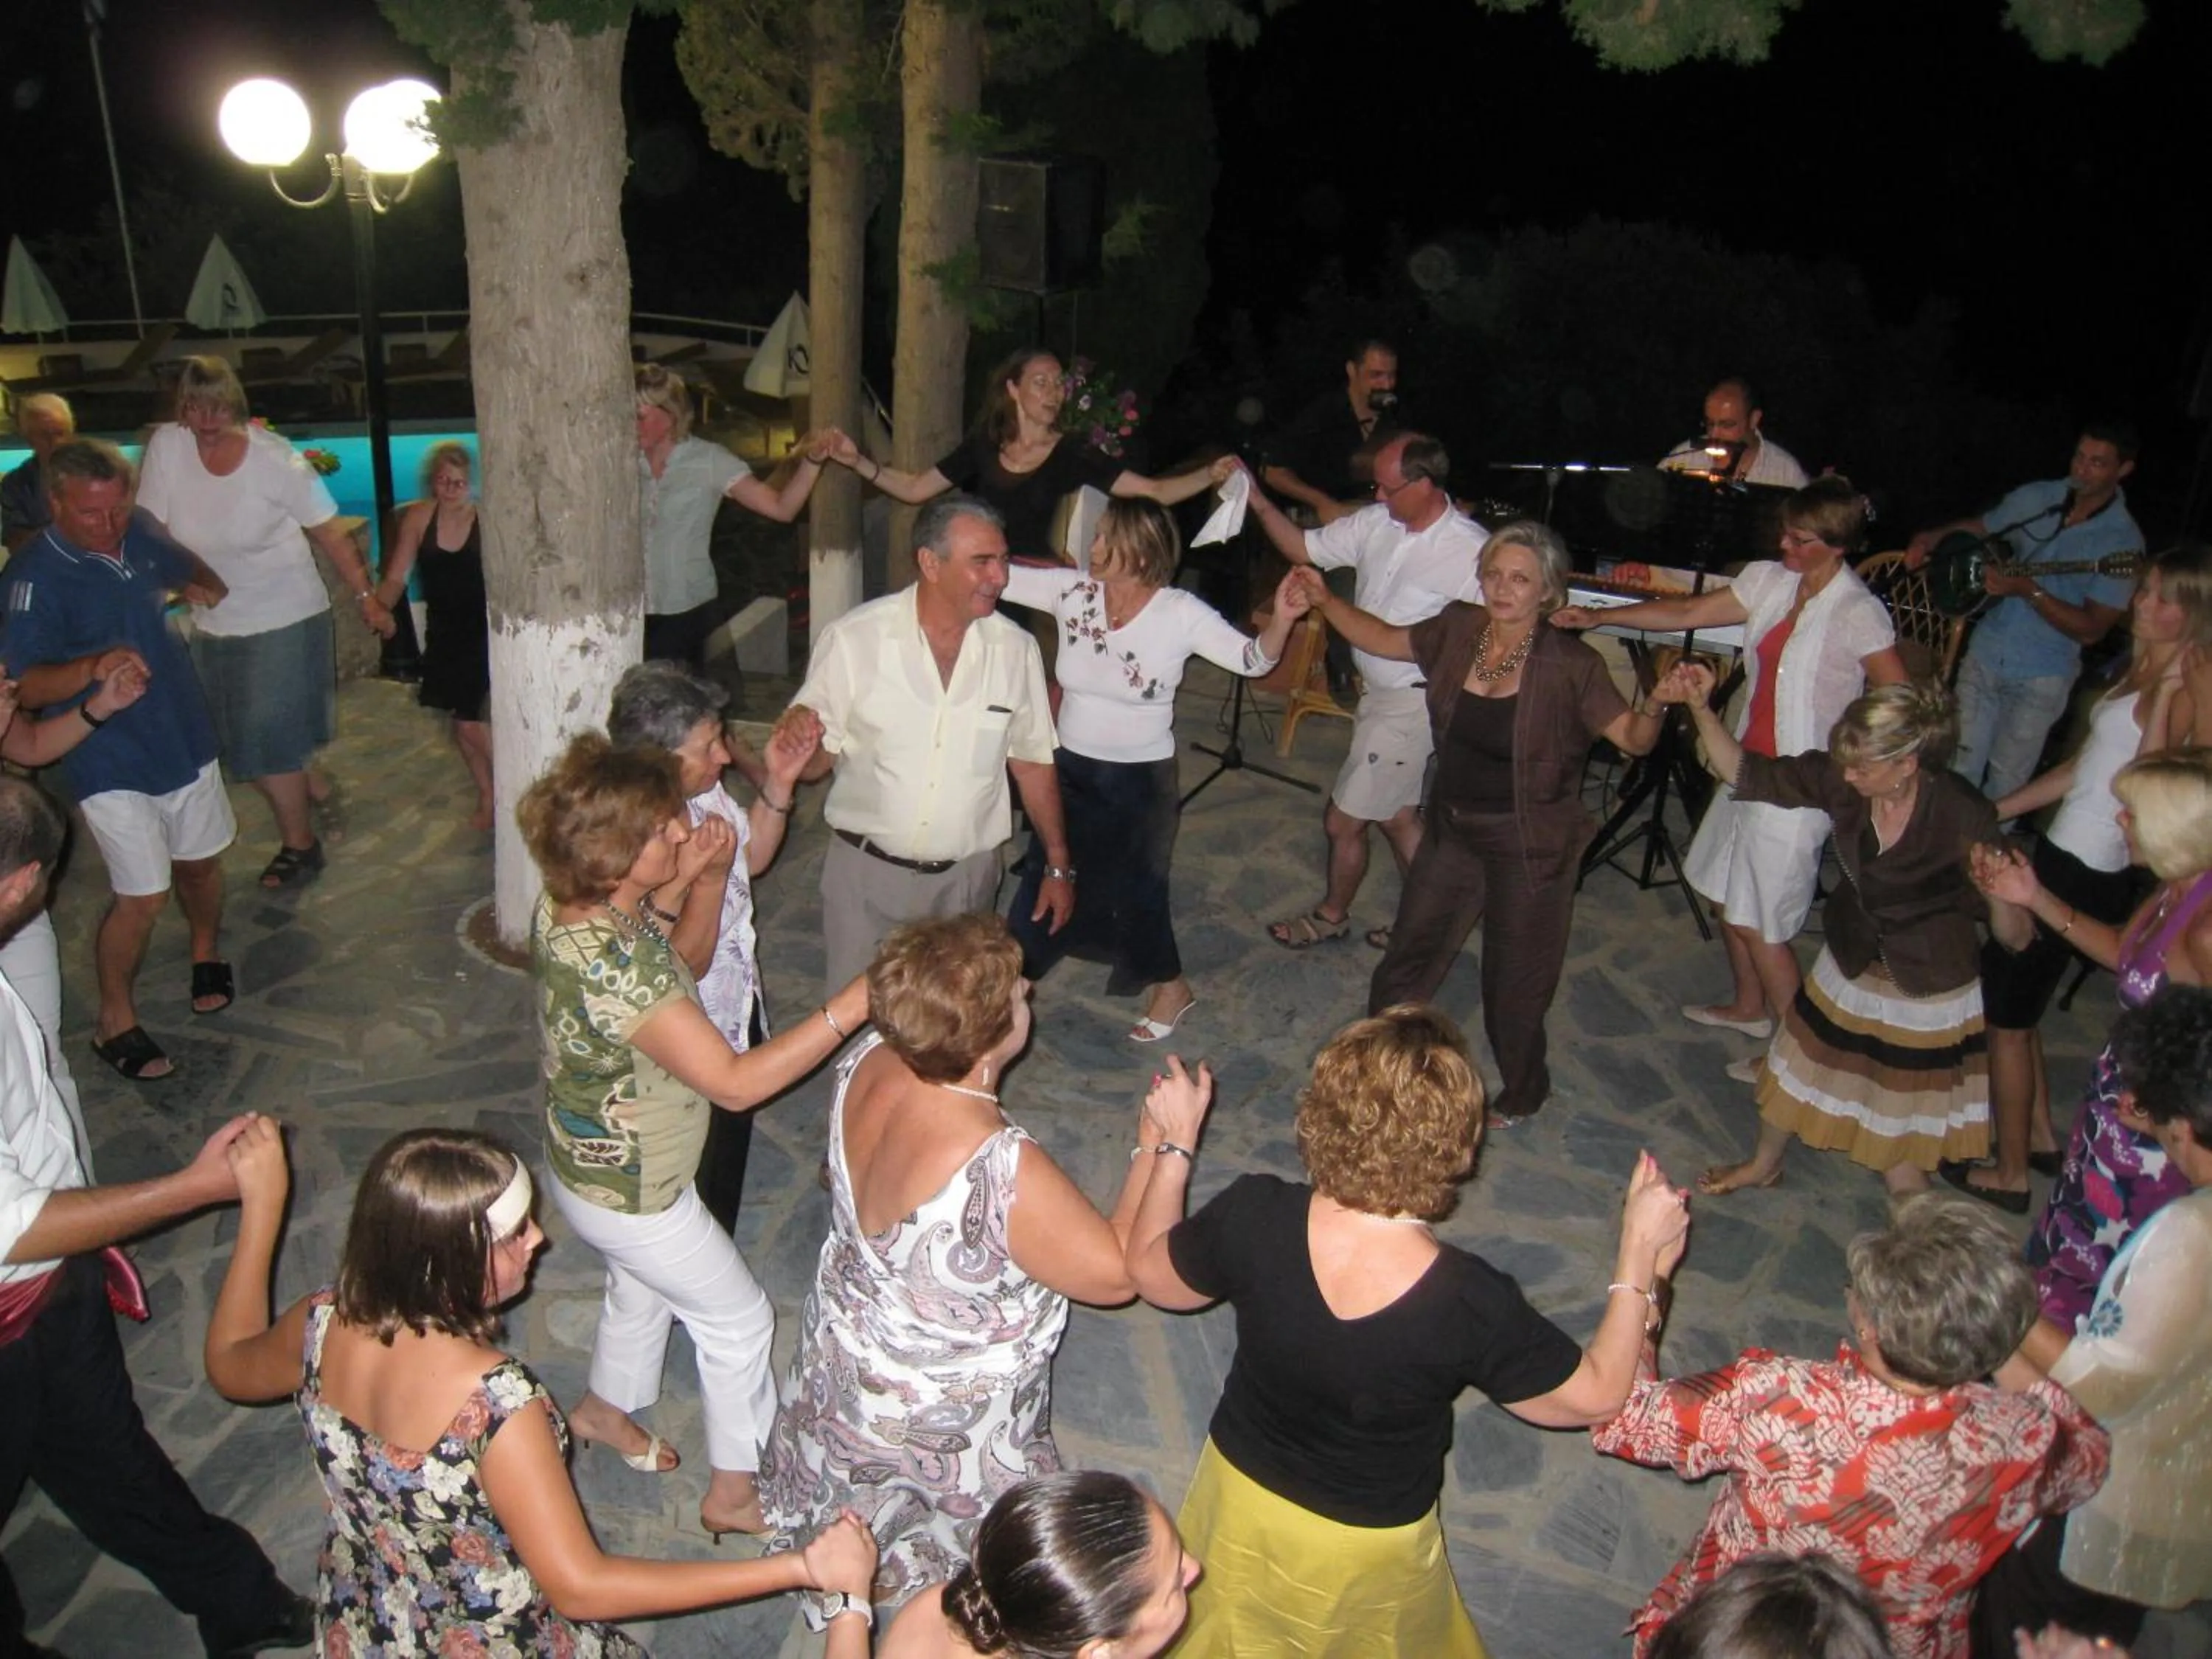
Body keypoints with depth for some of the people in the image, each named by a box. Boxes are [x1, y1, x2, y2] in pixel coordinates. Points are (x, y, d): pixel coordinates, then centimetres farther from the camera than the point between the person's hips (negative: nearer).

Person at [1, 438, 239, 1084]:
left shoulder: (139, 535, -1)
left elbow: (187, 569, 26)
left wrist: (208, 589, 12)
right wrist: (91, 669, -43)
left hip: (185, 737, 6)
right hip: (110, 760, -6)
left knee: (200, 861, 20)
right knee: (141, 896, -6)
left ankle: (207, 955, 47)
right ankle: (115, 1022, 14)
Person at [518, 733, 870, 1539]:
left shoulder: (570, 908, -12)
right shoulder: (610, 961, -39)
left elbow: (675, 972, 5)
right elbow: (734, 1081, -39)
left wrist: (693, 880, -10)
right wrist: (852, 1006, -41)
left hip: (593, 1163, 8)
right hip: (630, 1192, -8)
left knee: (642, 1286, 33)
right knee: (737, 1319, 12)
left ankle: (605, 1408, 59)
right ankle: (734, 1494, 32)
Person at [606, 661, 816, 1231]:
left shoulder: (703, 790, -11)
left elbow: (753, 854, 8)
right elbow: (682, 965, -29)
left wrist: (778, 782, -5)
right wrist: (709, 875, -38)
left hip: (736, 1016, 8)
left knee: (731, 1148, 30)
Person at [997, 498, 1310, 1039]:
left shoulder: (1181, 614, -19)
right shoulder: (1072, 590, -11)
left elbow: (1252, 660, -17)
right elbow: (999, 574, -10)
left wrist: (1281, 621, -36)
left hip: (1140, 777, -4)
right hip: (1070, 765, 4)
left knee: (1133, 886, 10)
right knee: (1045, 869, 20)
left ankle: (1168, 986, 35)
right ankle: (1014, 968, 43)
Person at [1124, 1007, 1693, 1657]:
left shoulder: (1252, 1218, -32)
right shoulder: (1474, 1306, -36)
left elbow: (1152, 1274, -10)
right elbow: (1595, 1397, -16)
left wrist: (1172, 1143, 2)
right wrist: (1642, 1254, -10)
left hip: (1241, 1496, 1)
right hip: (1366, 1554, -1)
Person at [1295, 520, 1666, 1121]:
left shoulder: (1570, 665, -20)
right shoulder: (1457, 631, -6)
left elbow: (1631, 737, -19)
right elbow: (1384, 640, 8)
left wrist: (1656, 703, -39)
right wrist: (1325, 601, 0)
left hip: (1529, 846, -5)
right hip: (1454, 829, 5)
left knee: (1515, 981, 11)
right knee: (1409, 955, 19)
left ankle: (1521, 1096, 38)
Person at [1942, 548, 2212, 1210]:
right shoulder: (2139, 669, 11)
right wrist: (1994, 811, 20)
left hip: (2085, 875, -9)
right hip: (2064, 856, 9)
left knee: (2006, 1014, 2)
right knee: (2013, 1003, 20)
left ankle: (2010, 1175, 16)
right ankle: (2039, 1137, 36)